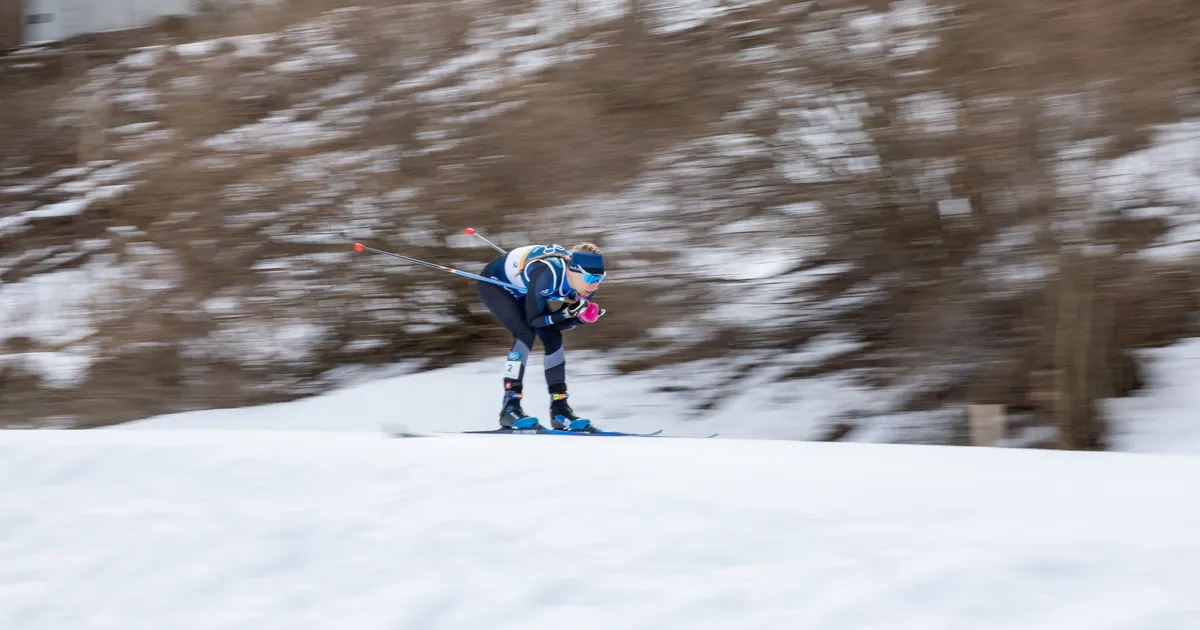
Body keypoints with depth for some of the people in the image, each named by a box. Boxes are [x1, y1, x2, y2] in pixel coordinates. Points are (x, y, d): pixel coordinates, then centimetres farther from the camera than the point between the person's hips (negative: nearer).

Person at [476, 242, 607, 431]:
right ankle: (510, 408, -22)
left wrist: (581, 318, -29)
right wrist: (567, 313, -40)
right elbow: (533, 319, -30)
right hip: (494, 283, -7)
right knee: (525, 335, -24)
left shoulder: (586, 282, -20)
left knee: (553, 338, -5)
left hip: (521, 291, 7)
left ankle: (559, 410, 0)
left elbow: (560, 325, -10)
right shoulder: (547, 275, -41)